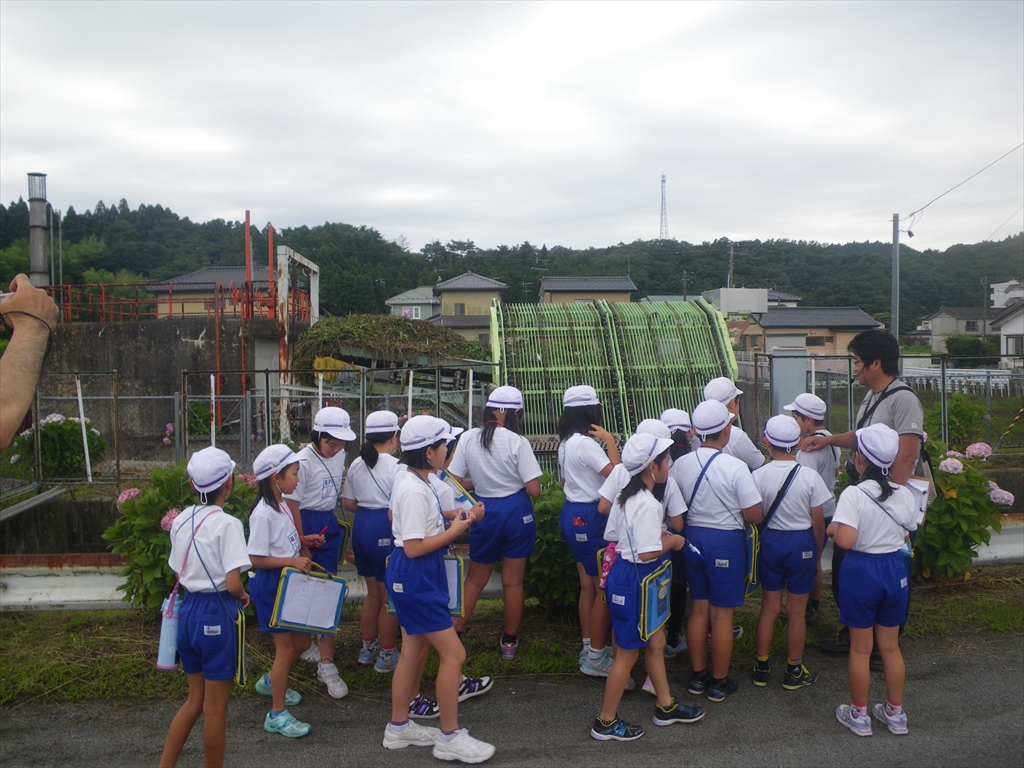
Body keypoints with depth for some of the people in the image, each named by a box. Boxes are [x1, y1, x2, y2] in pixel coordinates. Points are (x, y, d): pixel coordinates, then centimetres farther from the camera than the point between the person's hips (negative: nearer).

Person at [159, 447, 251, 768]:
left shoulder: (181, 521, 4)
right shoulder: (227, 524, -18)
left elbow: (179, 576, 12)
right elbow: (233, 583, -22)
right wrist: (243, 596, -2)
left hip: (188, 611, 7)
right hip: (217, 615, -7)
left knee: (195, 700, 22)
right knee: (215, 708, 8)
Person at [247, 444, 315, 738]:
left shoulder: (282, 504, 7)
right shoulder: (263, 514, -21)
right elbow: (257, 558, -22)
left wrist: (302, 543, 5)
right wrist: (293, 560, -26)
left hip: (290, 582, 9)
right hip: (271, 585, -9)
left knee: (302, 641, 16)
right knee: (286, 646, -1)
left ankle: (271, 681, 41)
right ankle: (277, 714, 12)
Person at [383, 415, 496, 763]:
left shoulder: (408, 479, 7)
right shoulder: (415, 491, -24)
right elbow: (414, 547, -25)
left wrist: (447, 519, 13)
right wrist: (455, 530, -17)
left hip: (410, 576, 11)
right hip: (416, 577, -11)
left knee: (414, 652, 19)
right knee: (453, 653, -3)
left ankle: (398, 728, 32)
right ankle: (449, 738, 10)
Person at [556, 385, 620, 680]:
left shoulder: (566, 443, 11)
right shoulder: (585, 444, -19)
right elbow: (616, 473, -26)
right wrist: (610, 440, -17)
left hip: (573, 513, 10)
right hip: (589, 517, -10)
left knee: (587, 585, 16)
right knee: (604, 587, 0)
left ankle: (589, 649, 25)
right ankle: (596, 658, 8)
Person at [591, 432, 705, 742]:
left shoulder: (628, 496, 5)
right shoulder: (647, 505, -25)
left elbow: (614, 536, 12)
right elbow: (647, 553, -28)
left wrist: (658, 536, 8)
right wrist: (672, 541, -10)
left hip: (624, 573, 10)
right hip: (633, 580, -10)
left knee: (656, 642, 21)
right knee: (628, 654, 4)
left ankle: (666, 706, 37)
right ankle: (605, 722, 18)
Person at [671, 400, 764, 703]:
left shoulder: (680, 465, -5)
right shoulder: (735, 467, -18)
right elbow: (754, 515, -15)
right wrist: (734, 509, 5)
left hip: (693, 537, 5)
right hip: (726, 541, -5)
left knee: (699, 608, 17)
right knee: (722, 614, 7)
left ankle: (698, 676, 29)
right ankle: (719, 683, 20)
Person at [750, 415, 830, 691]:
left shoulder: (758, 476, -11)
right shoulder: (810, 477, -12)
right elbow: (818, 523, -5)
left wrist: (759, 543, 12)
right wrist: (818, 554, 9)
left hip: (770, 541, 1)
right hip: (802, 543, -1)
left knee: (769, 606, 14)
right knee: (797, 610, 10)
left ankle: (762, 666, 24)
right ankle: (794, 671, 21)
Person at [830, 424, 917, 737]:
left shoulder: (854, 494, -20)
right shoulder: (905, 495, -4)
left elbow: (845, 541, -28)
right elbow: (907, 537, 7)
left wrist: (832, 528, -9)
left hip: (862, 570, -4)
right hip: (896, 570, 5)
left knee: (860, 648, 10)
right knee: (891, 646, 19)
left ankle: (859, 715, 23)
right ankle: (895, 714, 30)